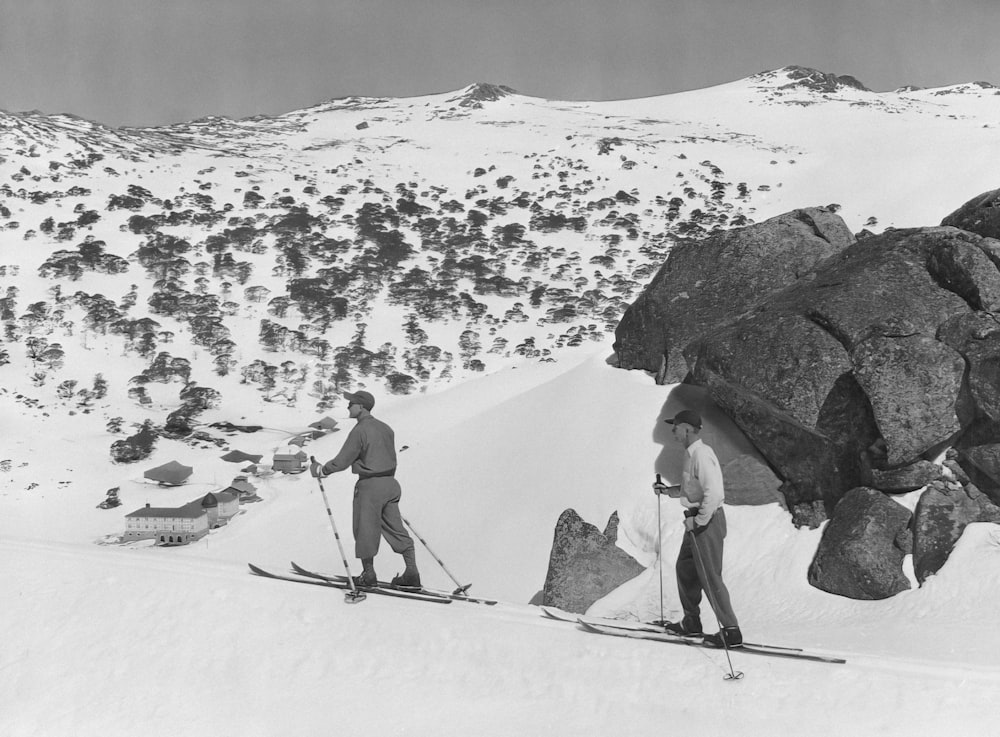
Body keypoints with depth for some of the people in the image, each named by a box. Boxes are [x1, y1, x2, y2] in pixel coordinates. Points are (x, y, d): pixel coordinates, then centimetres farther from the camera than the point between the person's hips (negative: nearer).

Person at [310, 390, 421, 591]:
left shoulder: (360, 430, -14)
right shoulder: (385, 428, 10)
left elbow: (342, 461, -12)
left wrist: (321, 470, 2)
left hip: (369, 485, -7)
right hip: (390, 483, 8)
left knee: (366, 531, 6)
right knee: (396, 529, 9)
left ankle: (368, 575, 14)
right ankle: (411, 574, 6)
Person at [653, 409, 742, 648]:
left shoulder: (701, 454, -20)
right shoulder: (691, 453, 12)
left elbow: (713, 492, -27)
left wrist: (699, 520, -22)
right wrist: (669, 490, 11)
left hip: (707, 520, -10)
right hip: (697, 520, 10)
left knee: (710, 577, -6)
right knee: (685, 568, 18)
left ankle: (731, 631, -1)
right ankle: (691, 622, 30)